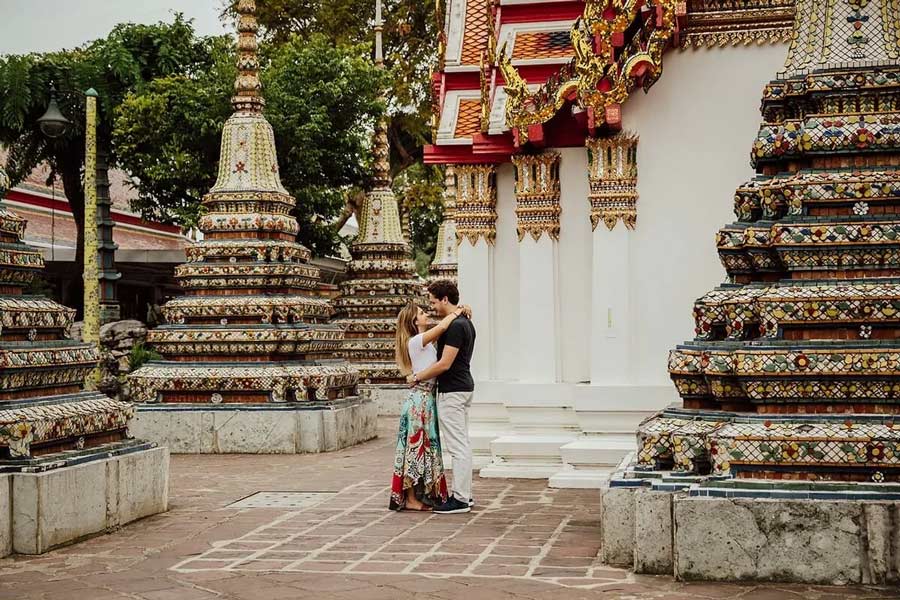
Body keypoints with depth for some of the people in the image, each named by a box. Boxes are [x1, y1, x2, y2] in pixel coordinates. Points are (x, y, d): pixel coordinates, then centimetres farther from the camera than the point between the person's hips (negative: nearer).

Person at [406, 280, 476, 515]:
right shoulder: (466, 323, 13)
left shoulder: (455, 326, -18)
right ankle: (464, 493, 19)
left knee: (457, 446, -8)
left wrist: (417, 377, -11)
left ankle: (460, 499, -6)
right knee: (462, 444, 14)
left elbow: (444, 364, -21)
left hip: (452, 392, -11)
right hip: (464, 387, 11)